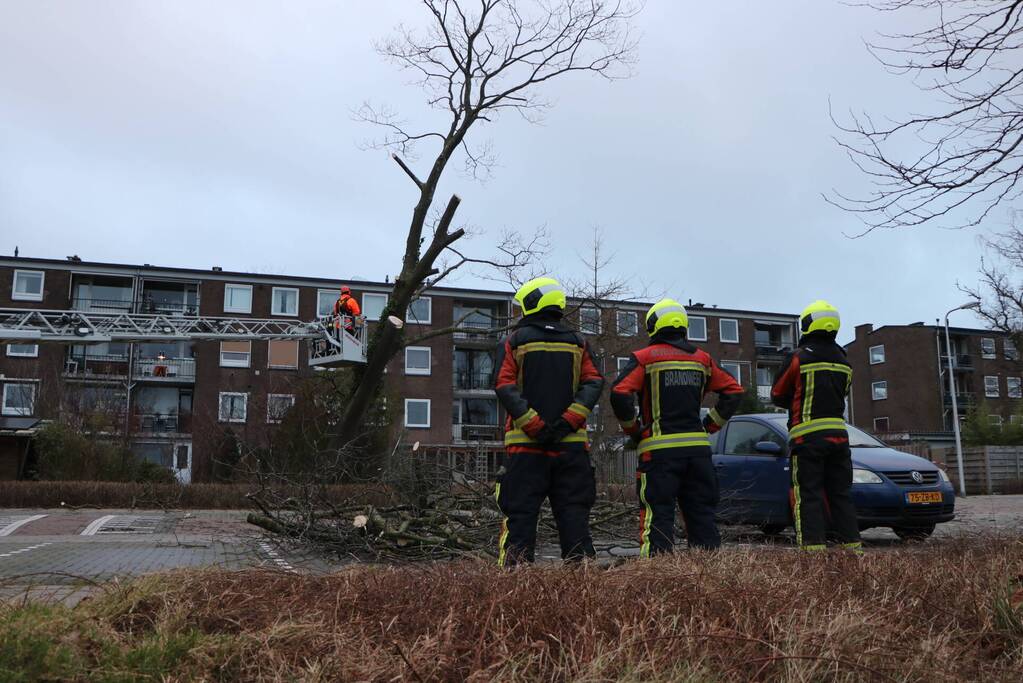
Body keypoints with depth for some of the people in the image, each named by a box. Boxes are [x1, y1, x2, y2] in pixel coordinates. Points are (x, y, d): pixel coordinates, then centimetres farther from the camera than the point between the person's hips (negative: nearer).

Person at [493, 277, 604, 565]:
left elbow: (504, 386, -9)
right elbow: (594, 383, 0)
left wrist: (534, 425, -13)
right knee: (574, 517, 7)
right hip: (572, 444, 2)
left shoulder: (513, 342, 5)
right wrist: (569, 421, -9)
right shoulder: (578, 343, 13)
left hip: (526, 445, -2)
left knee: (520, 516, 2)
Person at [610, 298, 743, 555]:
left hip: (660, 449, -4)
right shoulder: (702, 358, 13)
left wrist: (632, 430, -1)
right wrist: (710, 425, 15)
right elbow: (734, 390, 14)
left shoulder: (644, 358, -2)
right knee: (702, 515, 12)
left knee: (657, 518, -4)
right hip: (698, 446, 5)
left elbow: (619, 393, -14)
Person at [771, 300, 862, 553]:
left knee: (808, 496, -4)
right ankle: (854, 548, 12)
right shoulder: (843, 362, 10)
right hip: (838, 434, 5)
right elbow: (841, 395, 18)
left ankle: (813, 548, -9)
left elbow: (777, 395, 2)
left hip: (807, 435, -5)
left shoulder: (798, 357, -7)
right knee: (841, 495, 12)